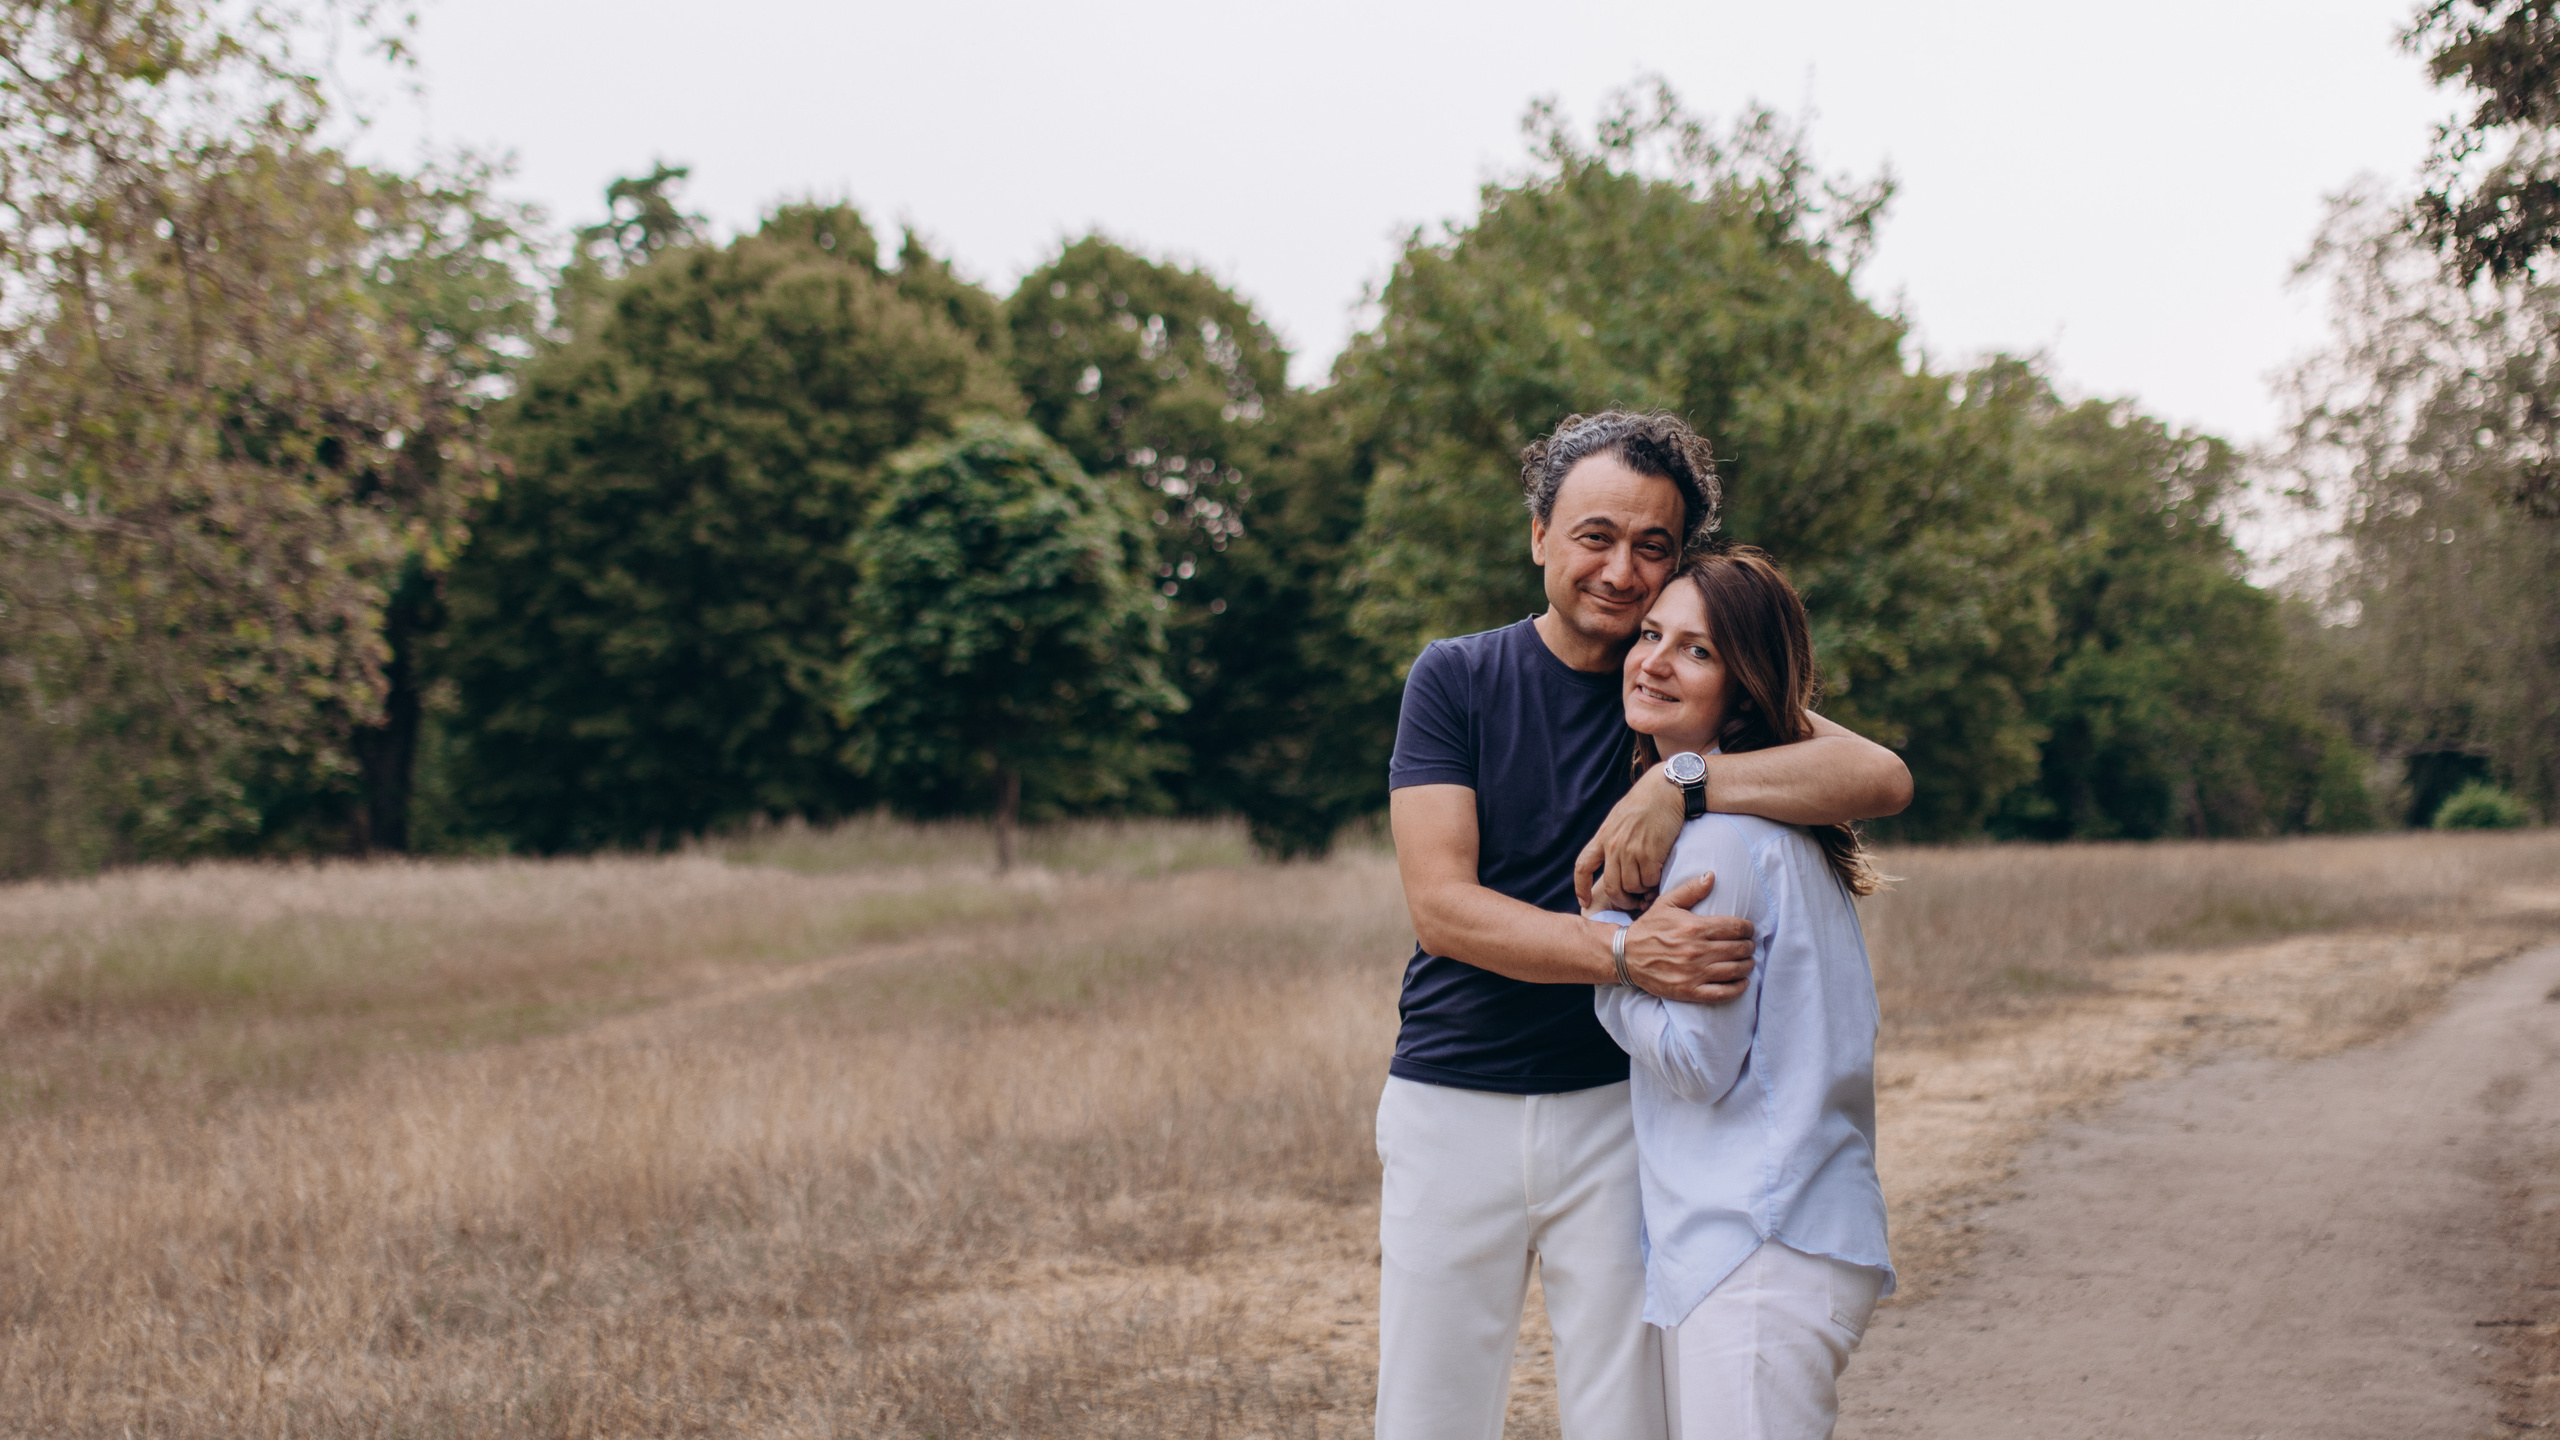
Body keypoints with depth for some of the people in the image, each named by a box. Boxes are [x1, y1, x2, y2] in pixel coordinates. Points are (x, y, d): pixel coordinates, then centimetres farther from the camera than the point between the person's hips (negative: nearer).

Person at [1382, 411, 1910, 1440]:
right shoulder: (1456, 680, -1)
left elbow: (1880, 778, -14)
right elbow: (1441, 907, -12)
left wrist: (1681, 785, -25)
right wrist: (1624, 951, -26)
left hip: (1617, 1109, 1)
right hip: (1454, 1106, -1)